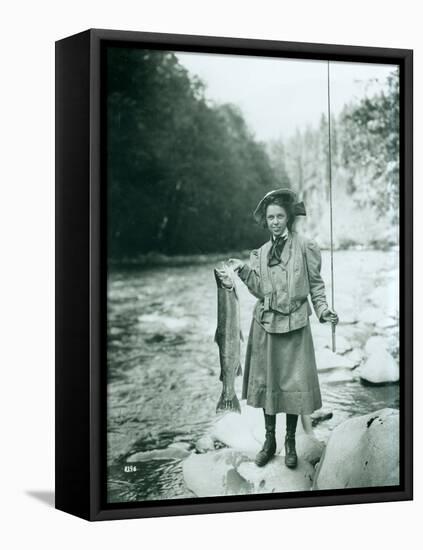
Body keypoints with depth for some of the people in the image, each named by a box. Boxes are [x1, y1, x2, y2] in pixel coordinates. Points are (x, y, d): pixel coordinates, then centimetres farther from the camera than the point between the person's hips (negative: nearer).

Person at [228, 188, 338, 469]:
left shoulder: (305, 246, -2)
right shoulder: (261, 252, 10)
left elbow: (316, 283, 1)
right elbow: (259, 289, 3)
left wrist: (323, 309, -13)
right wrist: (244, 271, -12)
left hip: (294, 325, -3)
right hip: (265, 324, 3)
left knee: (295, 383, -1)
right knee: (266, 381, 7)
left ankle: (290, 442, 13)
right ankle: (269, 440, 18)